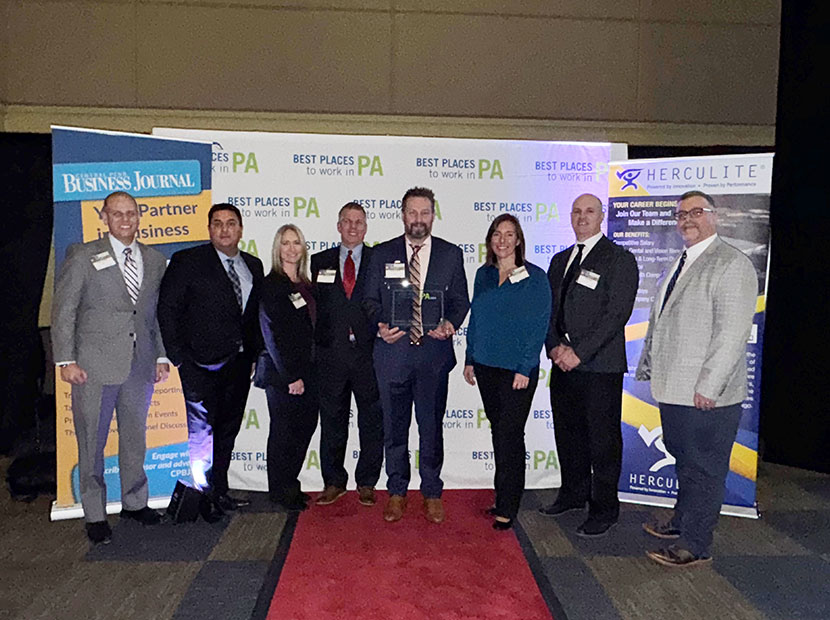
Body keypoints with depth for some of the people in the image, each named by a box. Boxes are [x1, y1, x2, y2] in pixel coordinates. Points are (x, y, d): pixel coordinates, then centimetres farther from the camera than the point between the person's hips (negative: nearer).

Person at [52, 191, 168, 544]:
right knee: (91, 443, 5)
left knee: (135, 438, 14)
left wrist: (162, 356, 9)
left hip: (140, 366, 4)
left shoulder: (155, 260, 11)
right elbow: (63, 310, -2)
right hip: (94, 368, -3)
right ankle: (95, 515, 20)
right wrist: (66, 360, -7)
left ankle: (134, 502, 31)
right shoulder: (83, 256, -1)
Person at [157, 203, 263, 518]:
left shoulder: (253, 266, 11)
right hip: (202, 364, -5)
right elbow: (167, 309, -5)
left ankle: (220, 491, 27)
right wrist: (179, 357, -9)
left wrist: (255, 353, 8)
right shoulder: (187, 261, -4)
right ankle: (204, 496, 14)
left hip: (239, 362, 5)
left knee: (228, 430, 14)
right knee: (202, 432, -2)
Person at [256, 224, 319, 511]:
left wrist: (307, 372, 9)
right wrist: (291, 376, -15)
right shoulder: (270, 285, -10)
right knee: (283, 430, 4)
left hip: (307, 369, 7)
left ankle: (290, 484, 28)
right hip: (282, 371, -7)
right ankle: (279, 490, 21)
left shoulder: (306, 284, 12)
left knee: (305, 426, 12)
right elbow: (272, 333, -14)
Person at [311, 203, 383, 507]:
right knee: (332, 421, 10)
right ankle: (334, 482, 25)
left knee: (372, 422, 7)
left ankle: (366, 483, 22)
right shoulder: (319, 262, 9)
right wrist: (312, 345, -1)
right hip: (331, 354, 1)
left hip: (369, 353, -1)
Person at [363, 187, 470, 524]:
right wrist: (380, 326, -10)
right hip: (392, 349, 1)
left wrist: (451, 324, -11)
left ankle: (432, 493, 23)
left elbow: (461, 300, 9)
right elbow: (370, 300, 8)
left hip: (434, 350, 0)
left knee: (432, 425, 7)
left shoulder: (451, 254, 6)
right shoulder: (382, 254, 6)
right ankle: (397, 493, 25)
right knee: (394, 426, 9)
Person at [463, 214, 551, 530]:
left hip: (516, 370, -5)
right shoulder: (483, 275, 9)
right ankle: (503, 498, 27)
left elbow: (539, 325, -9)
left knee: (509, 436, -1)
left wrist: (524, 369, -13)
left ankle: (507, 508, 10)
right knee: (498, 433, 14)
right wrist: (470, 359, 10)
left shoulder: (535, 277, -6)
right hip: (485, 367, 5)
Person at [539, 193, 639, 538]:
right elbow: (550, 308, 13)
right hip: (563, 365, 6)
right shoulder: (560, 260, 16)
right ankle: (574, 494, 34)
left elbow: (617, 313, -14)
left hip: (600, 367, -6)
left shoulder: (619, 259, -5)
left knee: (603, 439, 3)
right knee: (568, 434, 16)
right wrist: (555, 346, -4)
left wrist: (579, 352, -17)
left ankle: (604, 509, 18)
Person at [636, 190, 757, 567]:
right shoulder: (680, 264, 16)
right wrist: (647, 365, 20)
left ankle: (695, 546, 17)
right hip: (674, 391, 8)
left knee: (703, 470, 5)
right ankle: (682, 522, 39)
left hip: (707, 396, -8)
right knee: (685, 462, 22)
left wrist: (708, 386, -21)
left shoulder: (732, 264, -12)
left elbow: (732, 332, -19)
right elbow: (658, 321, 21)